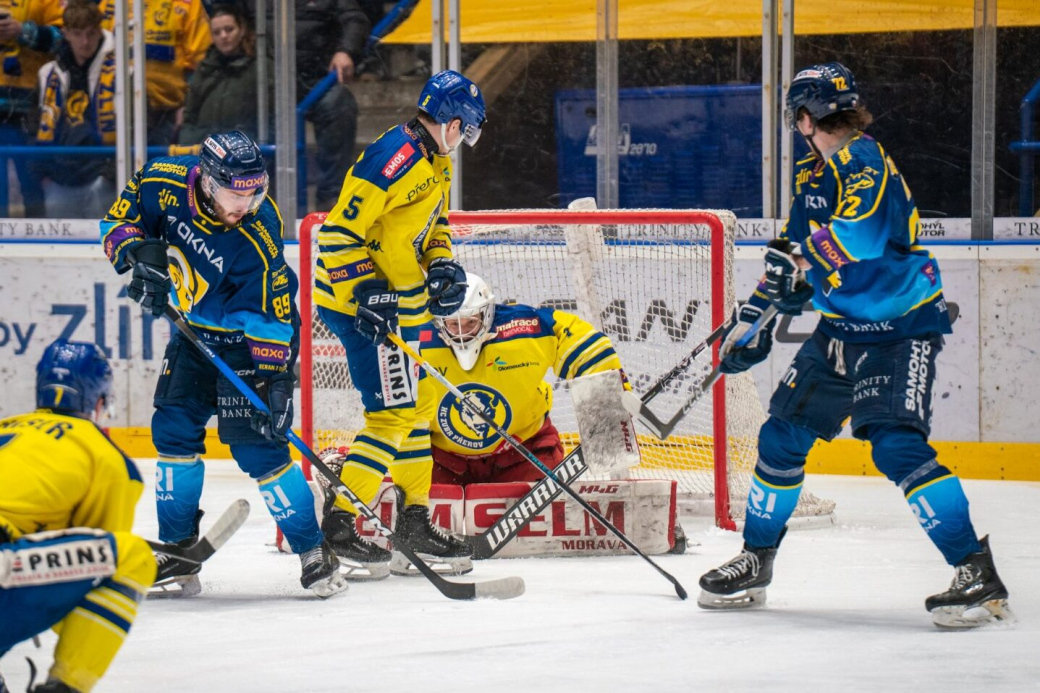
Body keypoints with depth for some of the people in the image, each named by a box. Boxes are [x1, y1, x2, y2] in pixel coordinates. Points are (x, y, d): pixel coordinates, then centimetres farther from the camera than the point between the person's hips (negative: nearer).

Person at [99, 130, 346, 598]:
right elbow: (118, 220, -1)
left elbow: (272, 314, -24)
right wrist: (138, 252, -21)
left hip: (243, 340, -6)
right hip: (192, 333, 6)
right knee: (173, 430, 3)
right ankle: (178, 554, 14)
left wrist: (275, 378, -29)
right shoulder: (163, 184, -18)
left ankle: (314, 551, -6)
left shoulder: (257, 236, -29)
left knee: (256, 444, -14)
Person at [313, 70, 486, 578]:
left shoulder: (435, 161, 10)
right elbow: (339, 234, -24)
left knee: (417, 404, 17)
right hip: (360, 303, -10)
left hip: (403, 304, 10)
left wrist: (442, 265, 6)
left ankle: (415, 519, 27)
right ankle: (338, 526, -10)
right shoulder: (392, 159, -22)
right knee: (392, 415, -12)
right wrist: (366, 293, -27)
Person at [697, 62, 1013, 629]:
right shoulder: (812, 174, 10)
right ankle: (755, 563, 28)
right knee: (782, 436, 11)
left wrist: (802, 263, -18)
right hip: (842, 328, 9)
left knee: (897, 446, -22)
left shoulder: (864, 161, -19)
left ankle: (979, 576, -21)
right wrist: (752, 318, 18)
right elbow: (795, 250, 21)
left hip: (900, 330, -9)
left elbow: (858, 238, -35)